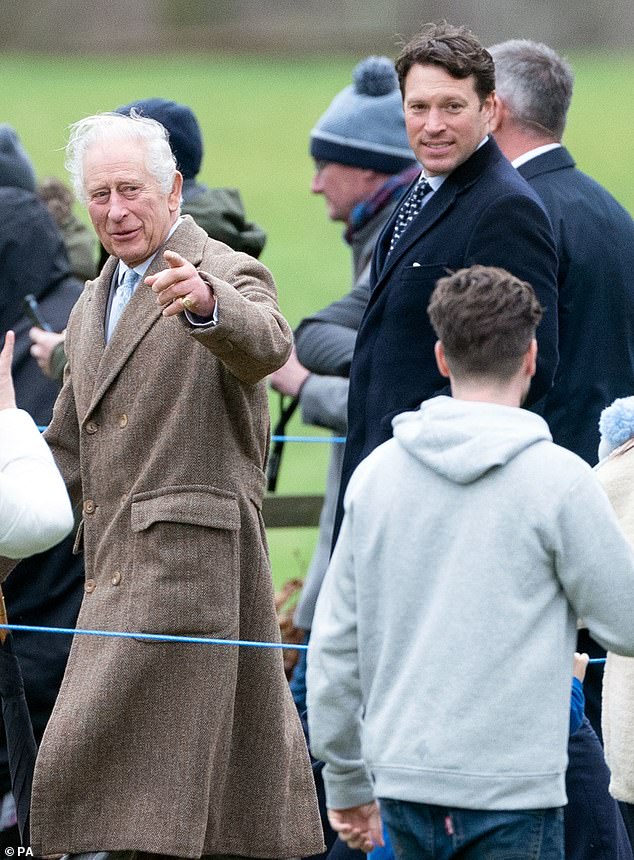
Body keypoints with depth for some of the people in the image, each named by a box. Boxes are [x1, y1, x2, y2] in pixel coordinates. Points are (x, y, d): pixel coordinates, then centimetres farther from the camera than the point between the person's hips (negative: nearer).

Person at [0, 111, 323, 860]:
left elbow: (266, 348, -29)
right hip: (116, 567, 8)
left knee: (97, 762, -14)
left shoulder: (228, 276, -5)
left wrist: (204, 303, -49)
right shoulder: (92, 308, 20)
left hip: (189, 557, -8)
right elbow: (64, 454, 26)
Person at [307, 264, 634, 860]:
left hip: (403, 781, 5)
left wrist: (345, 780, 19)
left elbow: (334, 640, 10)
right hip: (511, 788, -5)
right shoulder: (557, 479, -9)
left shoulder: (377, 472, 6)